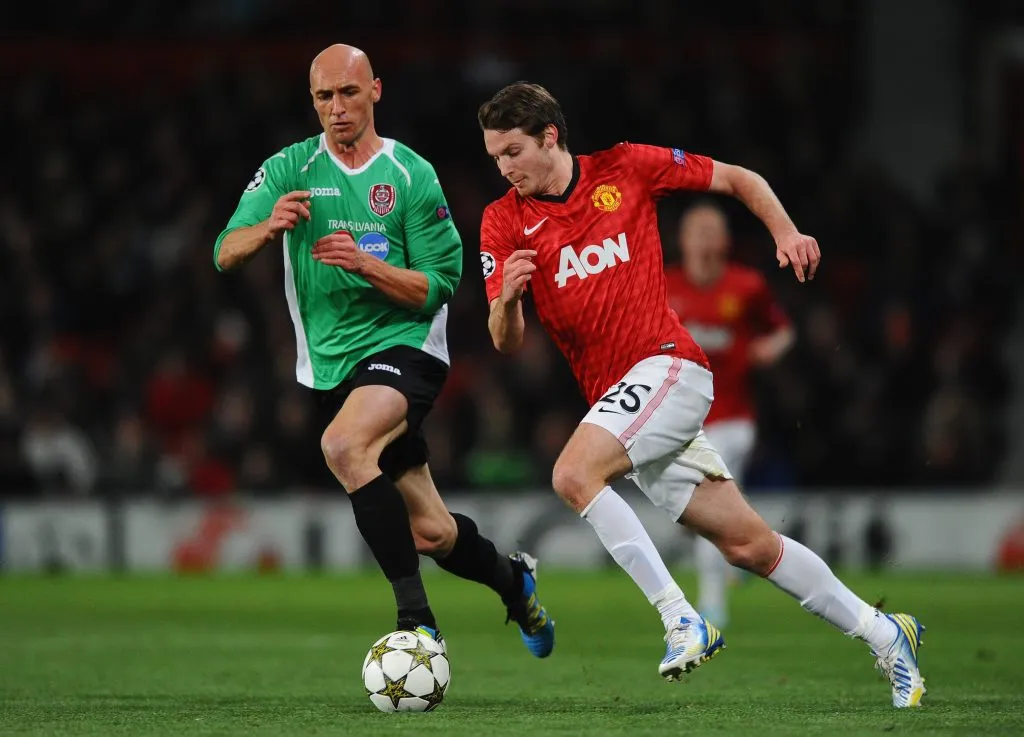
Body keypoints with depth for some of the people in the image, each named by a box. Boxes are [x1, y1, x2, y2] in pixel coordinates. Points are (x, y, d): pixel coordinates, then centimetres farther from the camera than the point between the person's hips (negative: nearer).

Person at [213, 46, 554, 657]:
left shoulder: (412, 175, -3)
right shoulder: (289, 170, 3)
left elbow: (439, 286, -7)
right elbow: (225, 255, -8)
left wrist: (366, 263, -23)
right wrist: (268, 226, -29)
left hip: (405, 348, -4)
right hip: (331, 366, 4)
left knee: (343, 444, -35)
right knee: (429, 532, 7)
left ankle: (416, 617, -31)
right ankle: (513, 580, 39)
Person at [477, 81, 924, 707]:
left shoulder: (625, 168, 0)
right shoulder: (504, 223, 5)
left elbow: (739, 180, 11)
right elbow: (507, 344, 0)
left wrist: (786, 231, -6)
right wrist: (507, 299, -22)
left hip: (667, 365, -4)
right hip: (614, 397, 4)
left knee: (574, 474, -28)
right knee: (748, 545, 4)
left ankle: (681, 620, -23)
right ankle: (882, 632, 17)